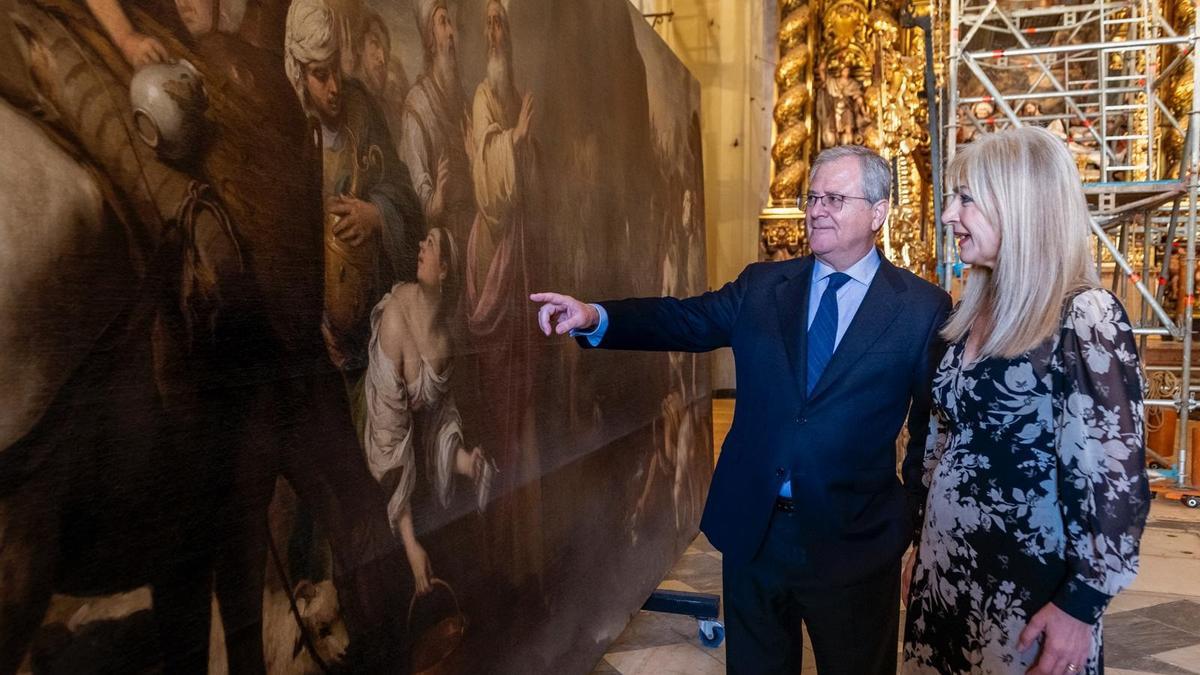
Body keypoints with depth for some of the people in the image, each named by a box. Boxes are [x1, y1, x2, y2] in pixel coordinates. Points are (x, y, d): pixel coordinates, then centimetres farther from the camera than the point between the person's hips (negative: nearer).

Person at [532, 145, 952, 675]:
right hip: (751, 530, 3)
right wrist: (595, 317, -19)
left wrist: (916, 512, -5)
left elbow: (936, 424, -3)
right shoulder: (762, 285, 3)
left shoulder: (923, 308, -6)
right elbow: (685, 320, -5)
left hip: (854, 540, -2)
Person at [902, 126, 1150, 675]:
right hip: (945, 572, 7)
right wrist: (923, 546, 14)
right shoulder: (973, 311, 5)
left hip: (1027, 589, -6)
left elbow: (1113, 480, -17)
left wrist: (1080, 605, -16)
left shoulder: (1085, 319, -16)